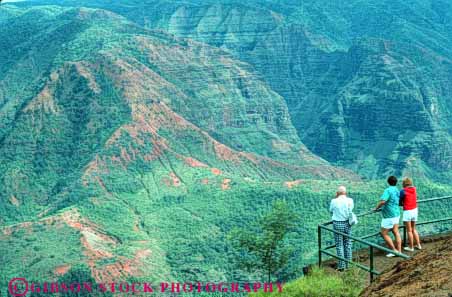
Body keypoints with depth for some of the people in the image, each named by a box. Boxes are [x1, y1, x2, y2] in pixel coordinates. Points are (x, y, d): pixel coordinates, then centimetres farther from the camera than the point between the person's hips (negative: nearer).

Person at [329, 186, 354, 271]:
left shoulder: (334, 201, -11)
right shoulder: (350, 201, -6)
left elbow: (331, 211, 7)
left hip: (337, 224, -2)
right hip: (347, 224, 2)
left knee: (339, 245, 6)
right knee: (348, 245, 14)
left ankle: (341, 266, 8)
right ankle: (348, 264, 19)